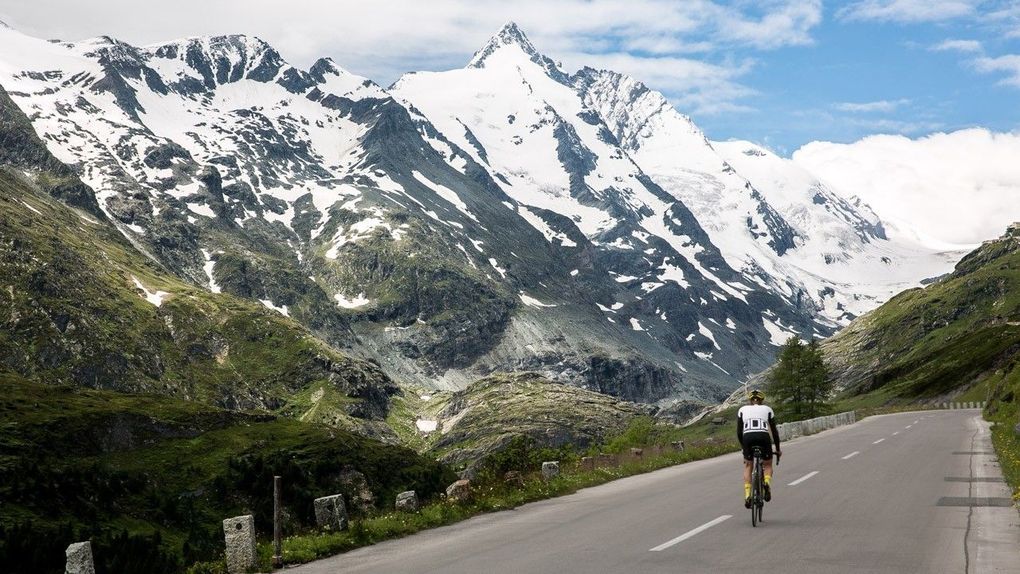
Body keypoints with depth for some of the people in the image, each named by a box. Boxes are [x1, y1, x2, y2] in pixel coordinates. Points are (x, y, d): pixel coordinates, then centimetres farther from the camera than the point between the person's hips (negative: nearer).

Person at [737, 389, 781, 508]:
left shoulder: (742, 410, 23)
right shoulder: (767, 409, 22)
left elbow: (739, 432, 18)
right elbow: (774, 431, 21)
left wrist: (744, 447, 31)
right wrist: (778, 449, 30)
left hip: (748, 437, 0)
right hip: (764, 437, 0)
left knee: (747, 466, 21)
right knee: (768, 465, 21)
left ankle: (747, 495, 7)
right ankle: (767, 482, -11)